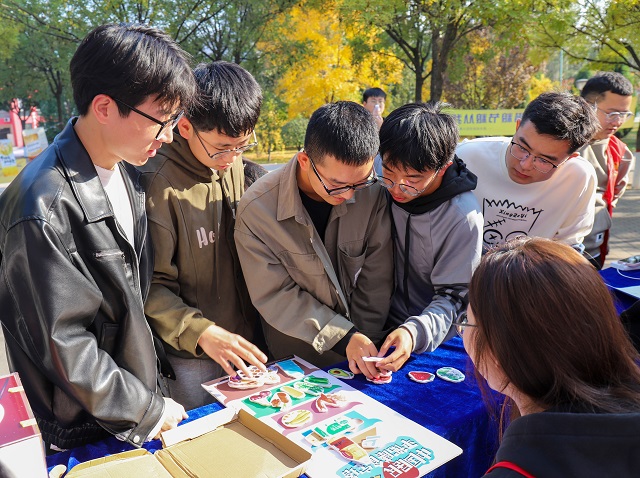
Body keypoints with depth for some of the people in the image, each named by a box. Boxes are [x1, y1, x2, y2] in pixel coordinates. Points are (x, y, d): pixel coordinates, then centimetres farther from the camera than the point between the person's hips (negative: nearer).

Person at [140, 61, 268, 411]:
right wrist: (201, 332, -27)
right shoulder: (159, 184, -19)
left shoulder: (237, 168, 1)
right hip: (192, 360, -6)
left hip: (246, 344, 6)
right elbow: (150, 286, -16)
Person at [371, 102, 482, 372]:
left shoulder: (462, 216, -19)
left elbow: (451, 297, -11)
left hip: (430, 341, -3)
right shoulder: (380, 186, -7)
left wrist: (415, 333, -29)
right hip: (376, 327, 3)